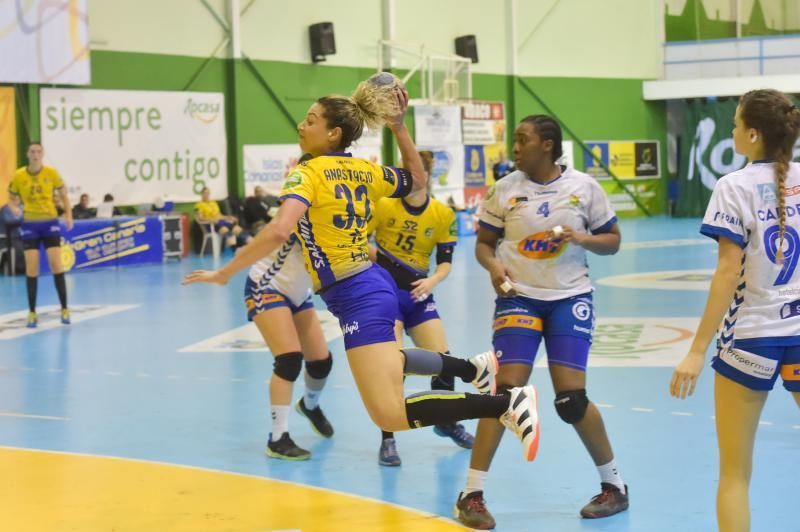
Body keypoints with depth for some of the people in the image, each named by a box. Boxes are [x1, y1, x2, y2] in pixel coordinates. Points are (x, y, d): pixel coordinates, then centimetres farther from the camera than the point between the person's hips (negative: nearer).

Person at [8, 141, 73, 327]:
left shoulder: (51, 173, -3)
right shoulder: (18, 176, -3)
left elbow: (63, 195, 8)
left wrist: (68, 215, -4)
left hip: (50, 223, 0)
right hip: (30, 225, 0)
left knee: (56, 265, -6)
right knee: (32, 268, -2)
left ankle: (64, 309, 2)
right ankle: (32, 312, 6)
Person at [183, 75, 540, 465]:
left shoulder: (308, 173, -12)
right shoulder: (364, 170, 9)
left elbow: (279, 231, -28)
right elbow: (417, 180, 27)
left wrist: (224, 273, -20)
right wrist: (399, 127, 19)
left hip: (356, 299, -9)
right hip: (373, 288, 9)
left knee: (390, 415, -14)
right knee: (390, 363, 40)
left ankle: (508, 403, -18)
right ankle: (473, 367, 46)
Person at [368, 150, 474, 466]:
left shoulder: (443, 215, -2)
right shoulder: (384, 205, -9)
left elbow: (445, 262, 1)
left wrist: (432, 281, -16)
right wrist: (377, 257, -21)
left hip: (418, 294, 3)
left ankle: (447, 423, 28)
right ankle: (387, 441, 0)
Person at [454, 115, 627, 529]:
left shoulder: (584, 187, -1)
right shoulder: (505, 189, 0)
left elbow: (612, 241, 6)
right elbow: (483, 242, 6)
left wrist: (583, 238, -15)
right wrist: (494, 266, -15)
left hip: (570, 298, 0)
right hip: (519, 298, 1)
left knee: (571, 398, -7)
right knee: (506, 390, -12)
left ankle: (614, 484, 15)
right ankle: (472, 494, -4)